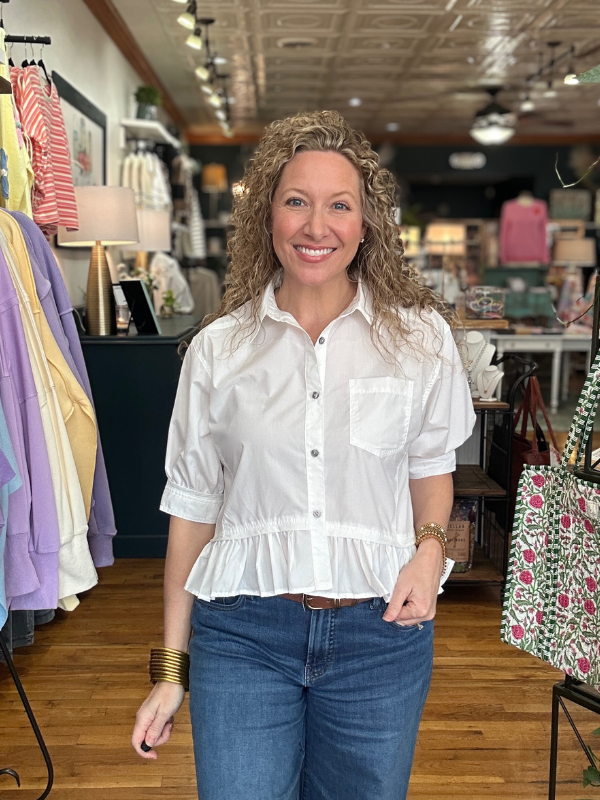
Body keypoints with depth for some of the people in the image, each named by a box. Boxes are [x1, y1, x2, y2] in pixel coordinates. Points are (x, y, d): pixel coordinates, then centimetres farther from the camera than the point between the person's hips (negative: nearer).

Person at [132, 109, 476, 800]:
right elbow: (192, 507, 4)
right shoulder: (217, 350, 0)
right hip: (242, 634, 0)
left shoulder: (420, 337, 0)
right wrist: (171, 669, 6)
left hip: (380, 631, 1)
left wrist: (429, 549, -7)